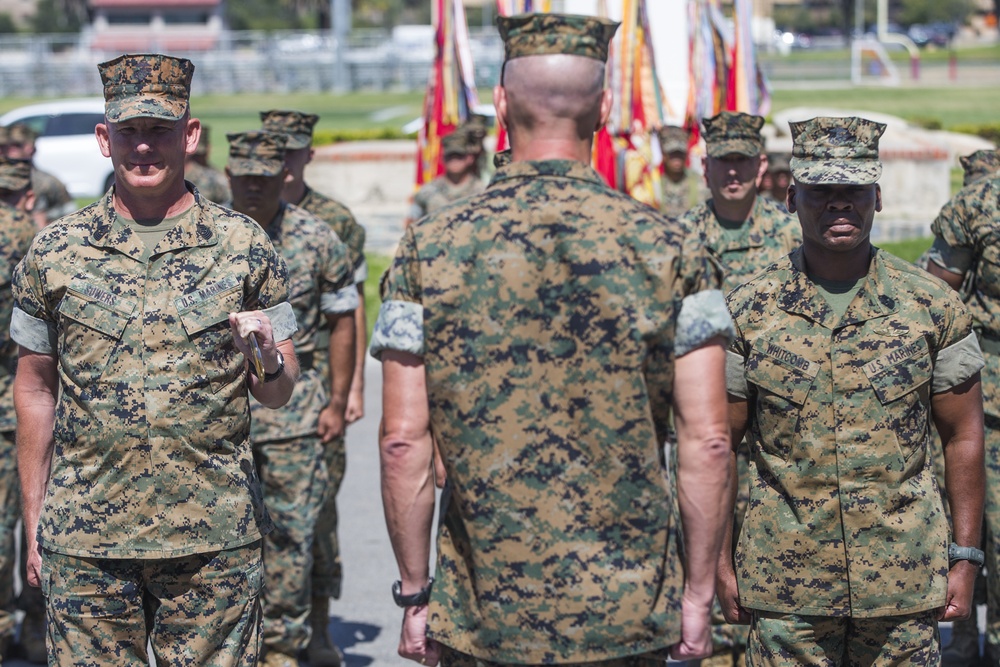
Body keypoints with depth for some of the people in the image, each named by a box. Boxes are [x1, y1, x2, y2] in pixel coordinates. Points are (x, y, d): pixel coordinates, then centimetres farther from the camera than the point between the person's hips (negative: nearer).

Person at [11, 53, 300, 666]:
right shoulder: (53, 253, 3)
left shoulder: (244, 246, 1)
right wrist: (34, 521, 9)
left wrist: (266, 358, -17)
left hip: (214, 540, 0)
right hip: (84, 543, 1)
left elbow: (280, 393, 6)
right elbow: (35, 390, 10)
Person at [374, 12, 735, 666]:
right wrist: (699, 590, 4)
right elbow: (706, 439, -5)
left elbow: (404, 441, -4)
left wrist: (415, 592, 4)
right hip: (629, 614, 0)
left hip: (480, 614, 0)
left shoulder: (430, 246, -4)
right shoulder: (670, 247, -4)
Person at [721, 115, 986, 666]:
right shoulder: (748, 312, 0)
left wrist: (964, 558, 1)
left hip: (905, 581, 1)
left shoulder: (934, 307, 1)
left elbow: (963, 436, 5)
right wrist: (721, 562, 1)